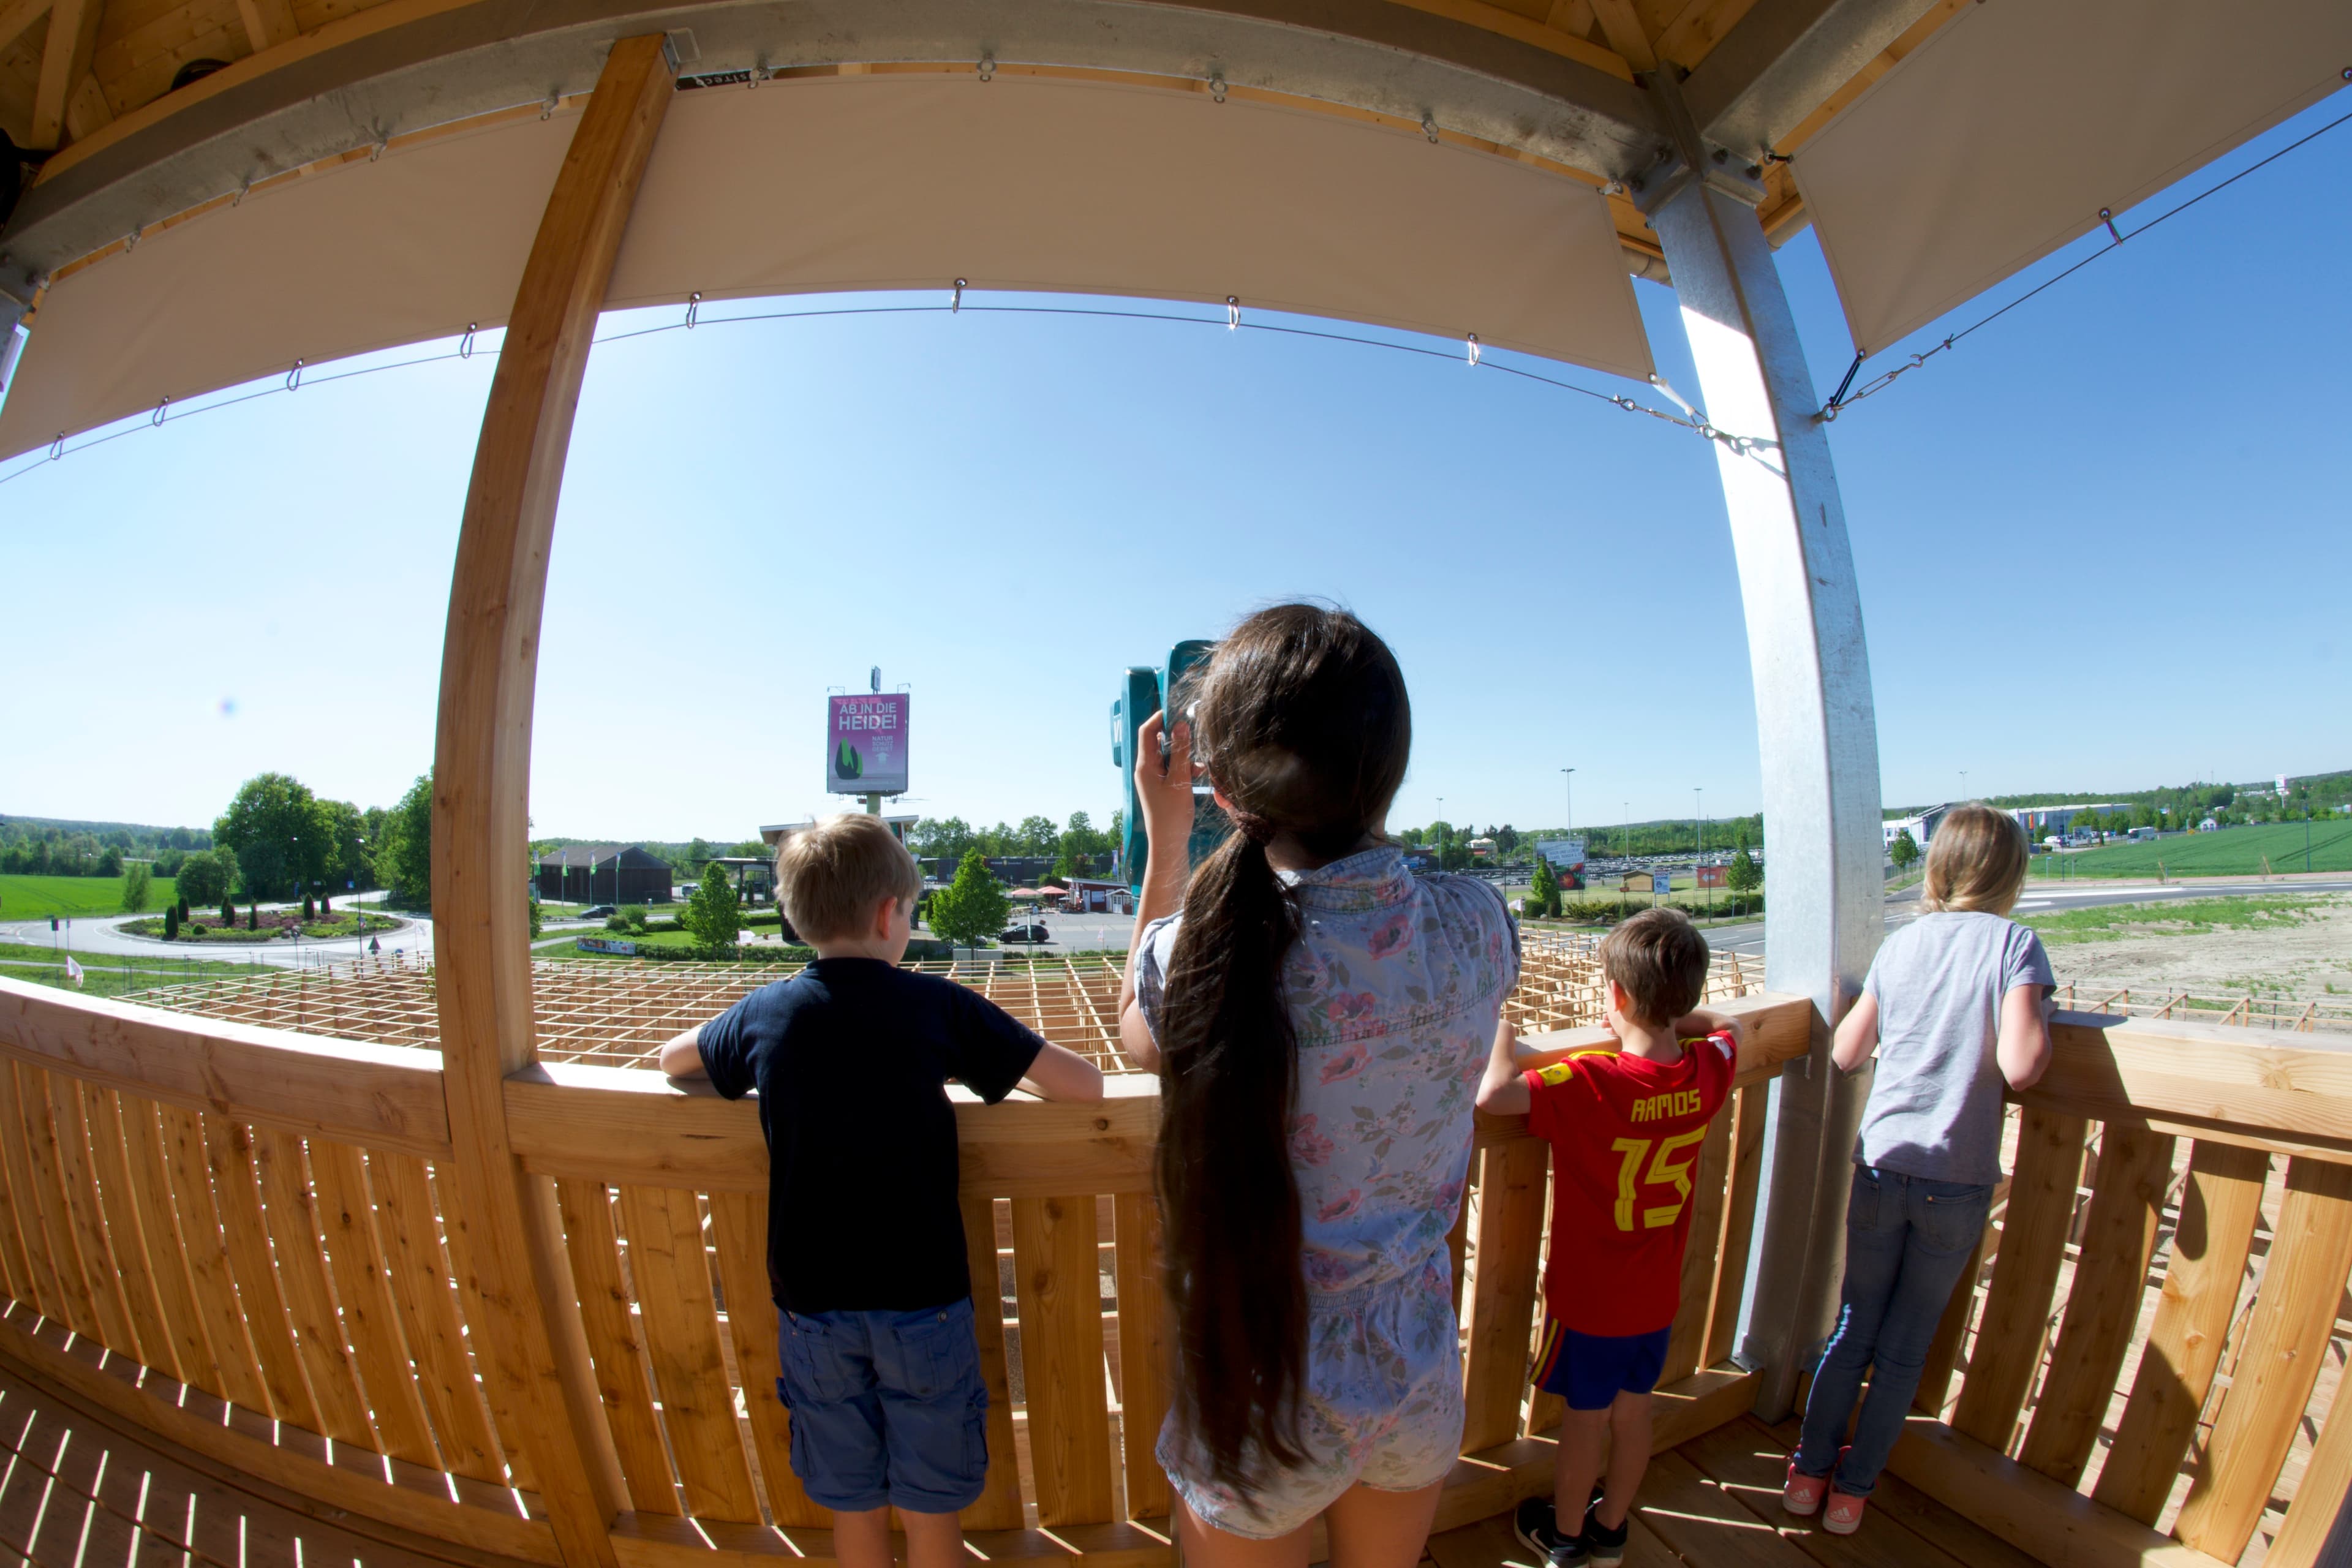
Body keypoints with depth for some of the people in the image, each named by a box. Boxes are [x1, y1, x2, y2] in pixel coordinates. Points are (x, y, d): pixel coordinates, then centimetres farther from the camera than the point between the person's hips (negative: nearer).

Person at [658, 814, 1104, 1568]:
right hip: (920, 1298, -3)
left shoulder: (763, 1013, -3)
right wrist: (1008, 1065, 4)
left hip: (811, 1301, 3)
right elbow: (1086, 1082, -14)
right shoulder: (935, 1005, -13)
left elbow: (671, 1059, 20)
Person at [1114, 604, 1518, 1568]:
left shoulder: (1200, 954, -29)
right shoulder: (1480, 927, -20)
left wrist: (1165, 839, -1)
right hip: (1420, 1381, 3)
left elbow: (1142, 1032, -3)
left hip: (1265, 1408, -3)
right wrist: (1349, 798, 6)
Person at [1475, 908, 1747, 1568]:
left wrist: (1501, 1030, -27)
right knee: (1633, 1411, 22)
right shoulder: (1707, 1071, -14)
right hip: (1657, 1295, 5)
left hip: (1589, 1296, -5)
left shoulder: (1590, 1082, -32)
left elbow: (1492, 1093, -43)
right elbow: (1732, 1025, 9)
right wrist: (1668, 1018, 3)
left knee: (1585, 1417, 15)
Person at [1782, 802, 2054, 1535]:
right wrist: (2042, 1017, -1)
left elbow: (1846, 1053, 5)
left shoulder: (1901, 944, 2)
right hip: (1958, 1180, -2)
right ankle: (1852, 1490, 26)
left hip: (1881, 1167, 2)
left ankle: (1810, 1472, 30)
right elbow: (2018, 1067, -19)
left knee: (1852, 1331, 19)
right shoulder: (2015, 944, -9)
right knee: (1906, 1349, 14)